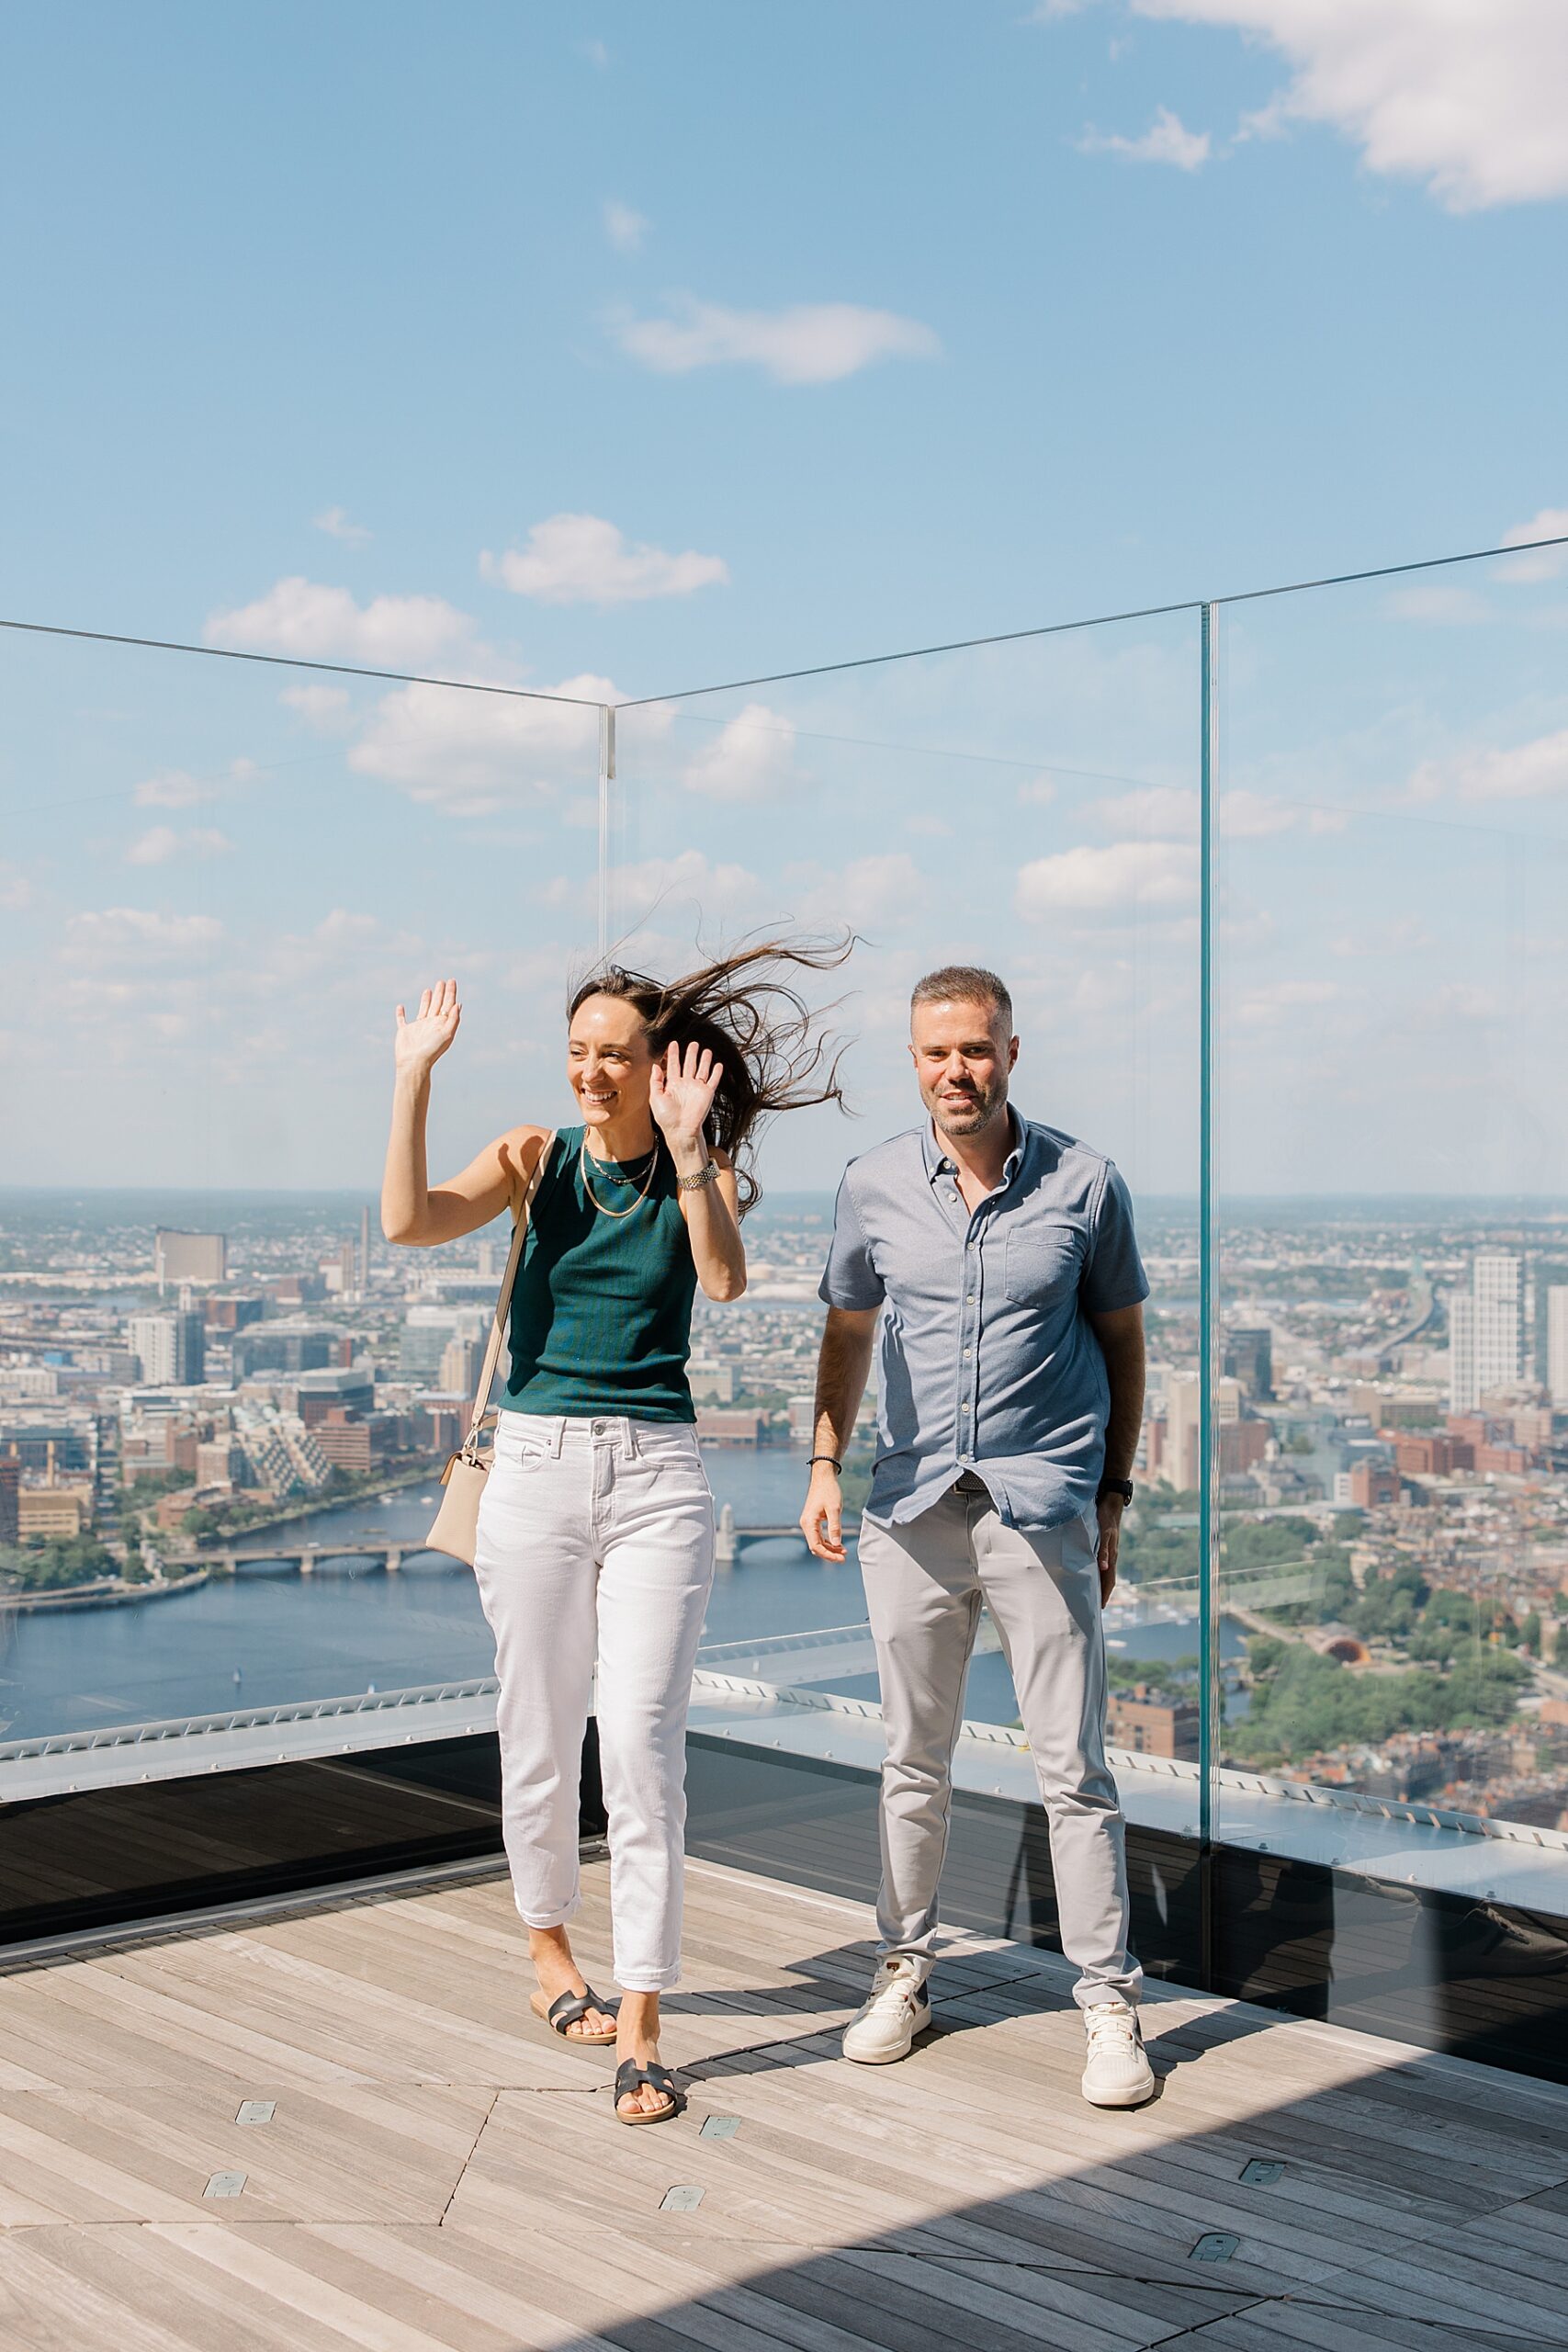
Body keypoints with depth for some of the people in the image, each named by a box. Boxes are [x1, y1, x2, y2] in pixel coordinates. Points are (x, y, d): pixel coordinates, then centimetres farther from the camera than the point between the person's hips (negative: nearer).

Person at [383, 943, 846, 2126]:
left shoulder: (701, 1174, 2)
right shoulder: (534, 1156, 3)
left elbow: (725, 1280, -18)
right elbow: (410, 1223, -13)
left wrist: (685, 1148, -26)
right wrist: (416, 1077, -17)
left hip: (656, 1475, -1)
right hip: (534, 1466, 1)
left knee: (643, 1744, -6)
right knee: (540, 1736, 11)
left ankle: (640, 2031, 0)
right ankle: (550, 1947, 36)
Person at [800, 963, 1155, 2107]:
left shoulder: (1084, 1184, -2)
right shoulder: (875, 1185, 3)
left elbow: (1123, 1338, 7)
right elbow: (850, 1329, 15)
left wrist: (1113, 1495, 5)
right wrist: (825, 1466, 6)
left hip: (1042, 1507, -2)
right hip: (912, 1505, 2)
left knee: (1074, 1767, -1)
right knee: (915, 1760, 13)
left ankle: (1111, 2003, 10)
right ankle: (905, 1971, 27)